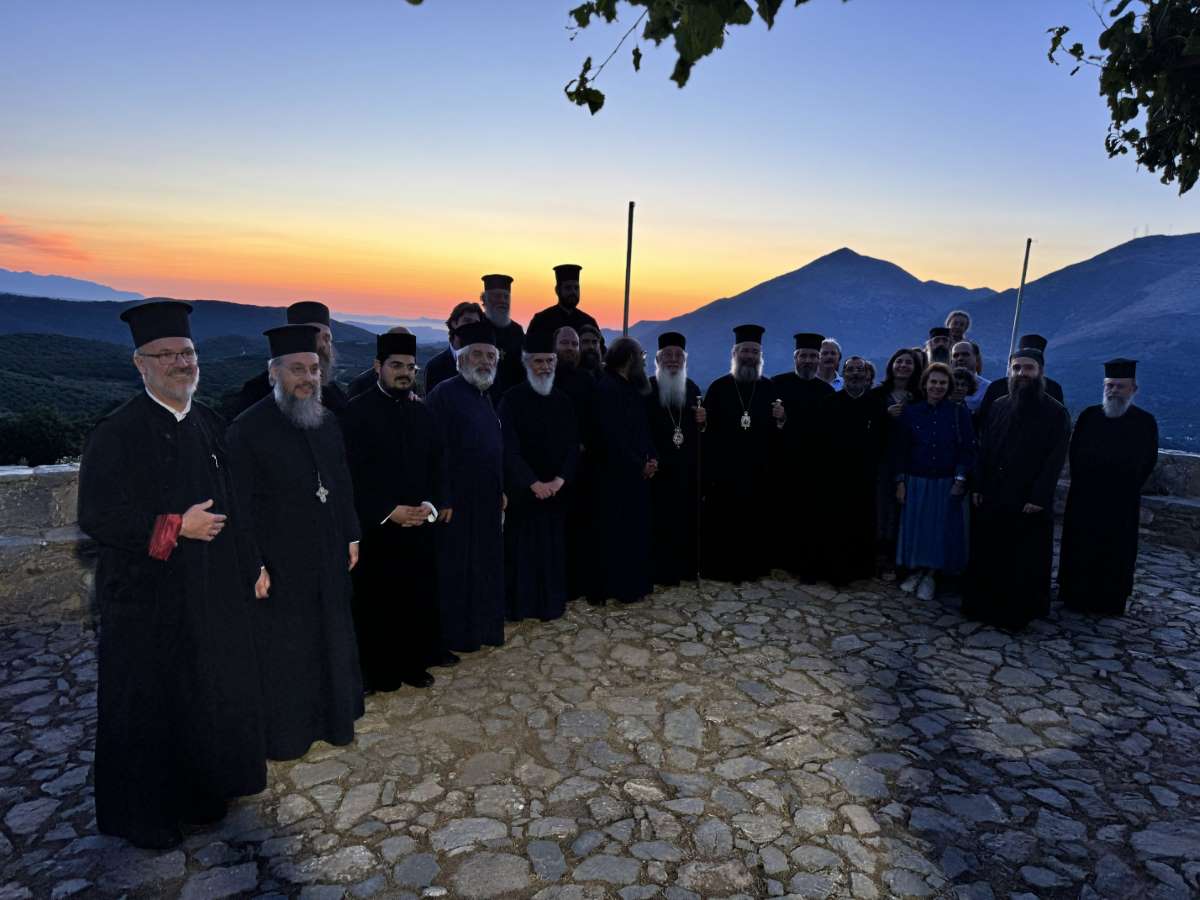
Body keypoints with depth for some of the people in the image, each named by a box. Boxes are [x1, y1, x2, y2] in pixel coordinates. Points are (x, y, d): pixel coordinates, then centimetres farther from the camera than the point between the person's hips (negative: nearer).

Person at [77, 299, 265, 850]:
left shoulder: (210, 426, 6)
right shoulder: (117, 433, -13)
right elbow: (97, 517, -16)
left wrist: (244, 571, 9)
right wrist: (176, 528, -19)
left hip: (212, 596, 6)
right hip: (149, 601, -6)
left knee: (210, 695, 16)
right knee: (148, 706, 8)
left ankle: (200, 792, 36)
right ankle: (141, 814, 28)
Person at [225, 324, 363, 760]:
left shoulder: (327, 422, 4)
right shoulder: (248, 428, -15)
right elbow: (240, 504, -15)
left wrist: (351, 536, 9)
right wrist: (254, 565, -16)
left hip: (329, 560, 6)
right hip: (279, 564, -6)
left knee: (332, 642, 19)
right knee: (281, 653, 10)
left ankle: (333, 717, 39)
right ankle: (284, 734, 29)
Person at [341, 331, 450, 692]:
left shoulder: (421, 411, 8)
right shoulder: (358, 411, -8)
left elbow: (437, 463, 7)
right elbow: (353, 473, -11)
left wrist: (432, 505, -8)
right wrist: (390, 511, -16)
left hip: (419, 523, 5)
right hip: (376, 526, -4)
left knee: (418, 597, 9)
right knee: (378, 601, 5)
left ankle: (414, 661, 24)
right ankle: (379, 670, 19)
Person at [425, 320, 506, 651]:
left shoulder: (487, 397, 12)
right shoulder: (445, 394, -14)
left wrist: (501, 491, 14)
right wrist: (442, 499, -21)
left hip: (487, 500, 8)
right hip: (458, 500, -8)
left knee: (487, 566, 16)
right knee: (457, 569, 3)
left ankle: (485, 627, 29)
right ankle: (457, 635, 15)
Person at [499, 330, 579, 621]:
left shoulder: (563, 401, 6)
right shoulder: (512, 398, -7)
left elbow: (573, 445, 3)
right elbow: (508, 446, -13)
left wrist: (560, 479, -12)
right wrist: (533, 482, -19)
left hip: (556, 488, 4)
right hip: (521, 488, -4)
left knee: (553, 547, 9)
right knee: (521, 546, 3)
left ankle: (552, 603, 21)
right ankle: (519, 604, 15)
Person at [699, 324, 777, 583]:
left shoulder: (769, 389, 7)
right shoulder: (718, 388, 1)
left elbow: (777, 431, 8)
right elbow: (706, 429, -3)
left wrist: (779, 421, -14)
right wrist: (705, 471, -12)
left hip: (758, 469, 2)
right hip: (724, 468, -2)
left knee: (755, 521, 5)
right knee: (721, 521, 0)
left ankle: (753, 567, 19)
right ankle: (720, 568, 13)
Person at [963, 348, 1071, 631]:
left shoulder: (1056, 413, -5)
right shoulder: (998, 407, 8)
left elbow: (1055, 459, -9)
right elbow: (983, 448, 8)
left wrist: (1038, 498, -16)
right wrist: (977, 487, 1)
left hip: (1028, 503, -4)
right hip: (991, 498, 4)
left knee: (1024, 562, 4)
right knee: (986, 557, 9)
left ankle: (1016, 614, 17)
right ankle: (982, 606, 22)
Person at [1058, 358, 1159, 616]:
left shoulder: (1145, 422, -2)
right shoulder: (1088, 416, 0)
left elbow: (1149, 461, 7)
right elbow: (1074, 453, 8)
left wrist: (1128, 486, 7)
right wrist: (1082, 481, 7)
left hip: (1122, 503, -1)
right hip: (1084, 498, 1)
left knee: (1115, 556, 7)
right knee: (1080, 551, 7)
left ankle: (1110, 602, 18)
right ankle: (1077, 596, 18)